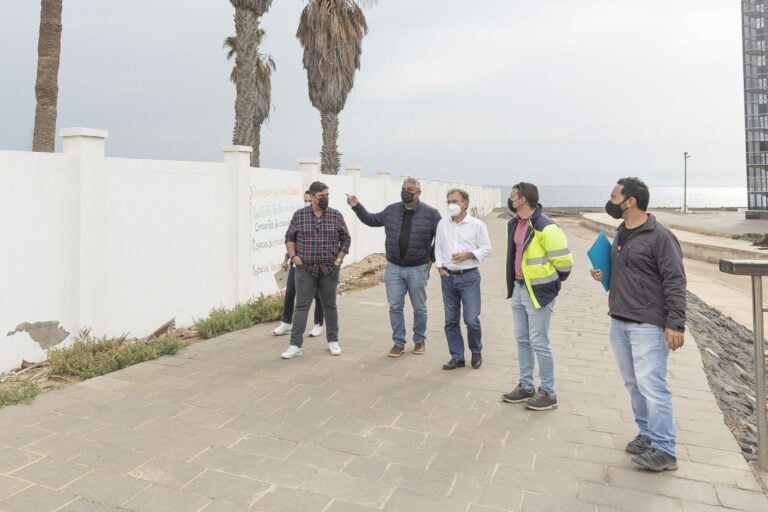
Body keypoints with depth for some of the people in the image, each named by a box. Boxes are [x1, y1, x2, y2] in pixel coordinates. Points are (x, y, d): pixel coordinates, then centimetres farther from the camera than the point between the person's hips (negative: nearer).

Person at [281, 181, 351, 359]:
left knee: (329, 305, 11)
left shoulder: (336, 215, 2)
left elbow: (346, 239, 7)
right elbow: (289, 238, 8)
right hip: (305, 269, 0)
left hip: (330, 269, 1)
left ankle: (333, 341, 24)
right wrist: (293, 256, -3)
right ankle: (295, 345, 1)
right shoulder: (299, 215, 2)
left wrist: (339, 258, -1)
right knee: (301, 306, -2)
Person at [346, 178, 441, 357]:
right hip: (394, 268, 3)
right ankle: (399, 343, 18)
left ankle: (420, 340, 29)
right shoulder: (391, 210, 3)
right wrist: (357, 206, 5)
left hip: (418, 269, -3)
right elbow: (371, 220, 16)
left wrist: (432, 258, -1)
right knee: (395, 307, 6)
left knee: (419, 308, 11)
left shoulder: (430, 213, -8)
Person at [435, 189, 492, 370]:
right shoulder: (442, 224, 6)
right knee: (451, 320, 8)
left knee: (471, 319, -4)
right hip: (448, 277, 4)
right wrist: (439, 266, -1)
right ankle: (457, 357, 20)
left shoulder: (477, 225, -4)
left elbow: (486, 249, -3)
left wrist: (468, 255, -16)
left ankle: (476, 352, 22)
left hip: (469, 277, -4)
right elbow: (438, 247, 12)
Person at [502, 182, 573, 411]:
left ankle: (548, 393, 15)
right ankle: (526, 386, 30)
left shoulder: (545, 227, -20)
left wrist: (551, 281, -3)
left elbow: (564, 260, -17)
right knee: (522, 340, 16)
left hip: (538, 292, -8)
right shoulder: (515, 223, 7)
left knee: (539, 343, 0)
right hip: (519, 288, 9)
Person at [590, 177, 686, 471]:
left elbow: (675, 282, -15)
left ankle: (664, 450, 4)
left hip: (648, 326, -8)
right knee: (633, 384, 14)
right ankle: (647, 434, 27)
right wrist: (603, 274, 5)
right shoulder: (622, 234, 13)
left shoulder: (660, 237, -12)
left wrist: (675, 323, -20)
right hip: (619, 323, 8)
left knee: (651, 385, -6)